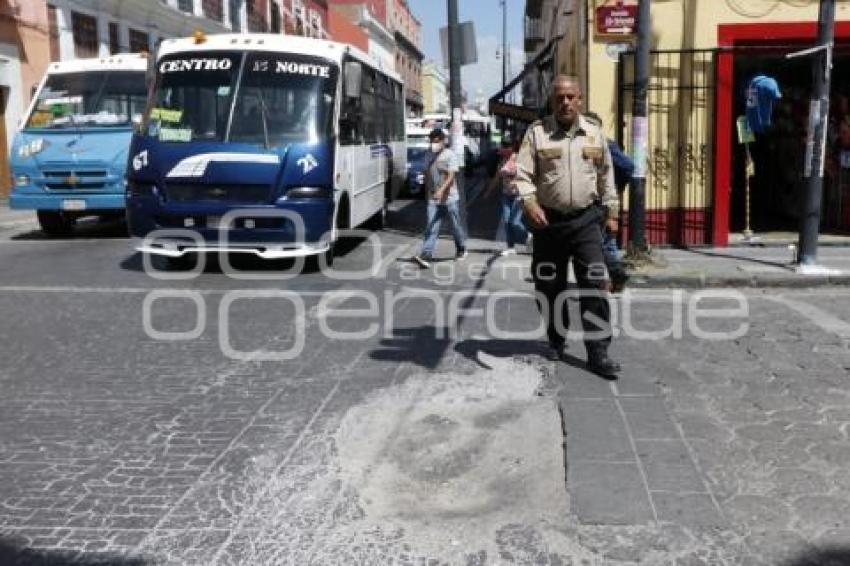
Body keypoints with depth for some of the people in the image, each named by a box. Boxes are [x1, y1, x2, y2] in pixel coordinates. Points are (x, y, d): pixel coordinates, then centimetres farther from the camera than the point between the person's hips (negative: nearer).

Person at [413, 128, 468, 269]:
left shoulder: (450, 155, -8)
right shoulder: (430, 156, 9)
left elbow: (451, 176, -19)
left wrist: (441, 190, -32)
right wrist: (428, 192, 17)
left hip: (450, 199, -4)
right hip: (433, 200, 4)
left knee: (456, 226, 11)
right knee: (431, 228, -7)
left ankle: (461, 250, 33)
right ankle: (426, 256, -16)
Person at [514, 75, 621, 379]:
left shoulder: (594, 134, 9)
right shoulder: (537, 132, -1)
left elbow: (606, 176, 16)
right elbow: (523, 174, -6)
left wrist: (611, 211, 16)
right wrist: (530, 203, -22)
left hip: (586, 220, 1)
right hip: (549, 221, -1)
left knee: (595, 286, -5)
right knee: (550, 286, 9)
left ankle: (598, 353, 0)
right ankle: (556, 341, 28)